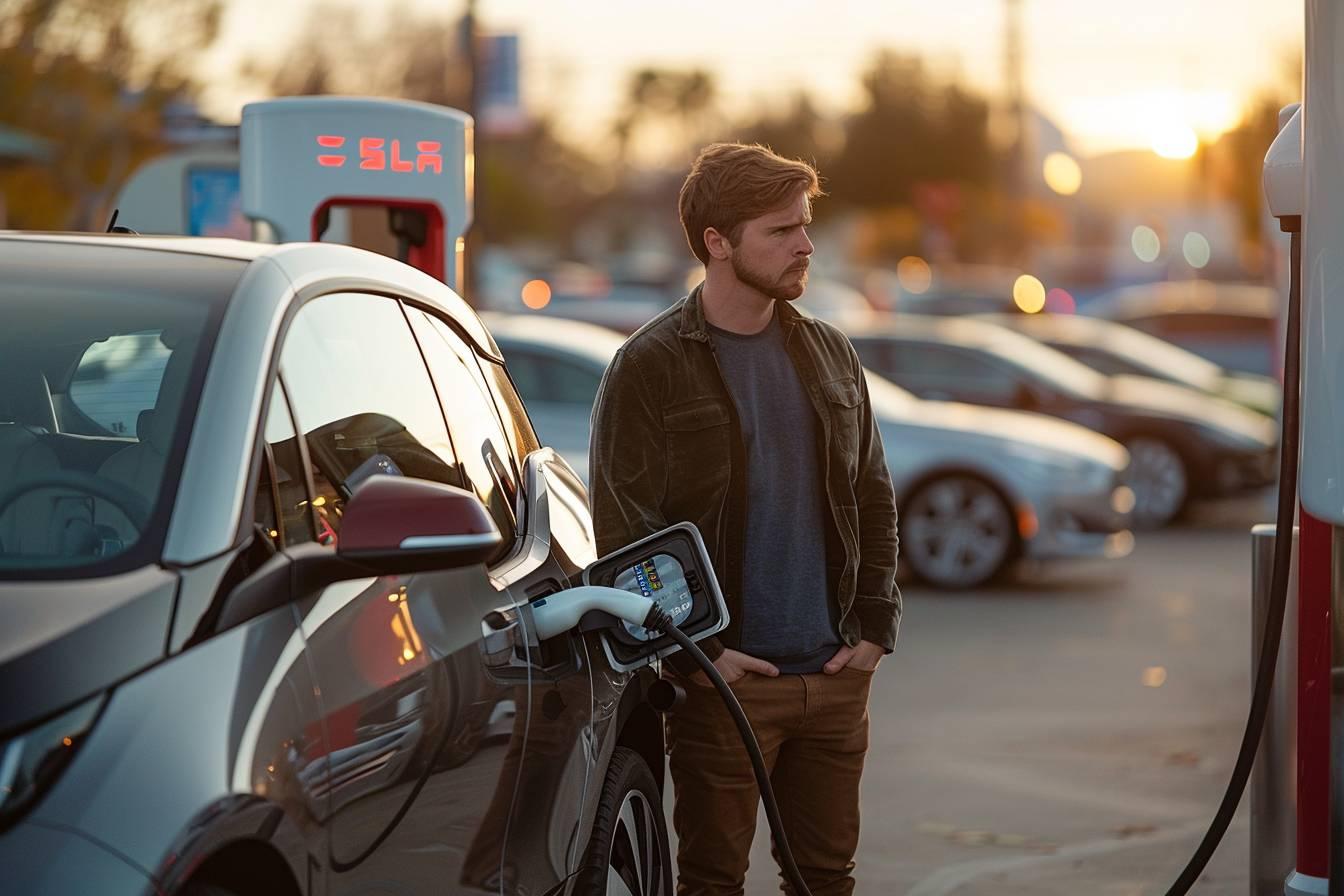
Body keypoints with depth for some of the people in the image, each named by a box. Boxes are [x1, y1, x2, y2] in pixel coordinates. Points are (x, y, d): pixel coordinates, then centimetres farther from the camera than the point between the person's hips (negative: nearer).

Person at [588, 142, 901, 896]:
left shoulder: (831, 355, 10)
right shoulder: (650, 367, -7)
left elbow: (874, 502, 14)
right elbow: (624, 531, -10)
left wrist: (875, 627, 4)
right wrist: (696, 653, -13)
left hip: (834, 674, 5)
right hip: (724, 680, -5)